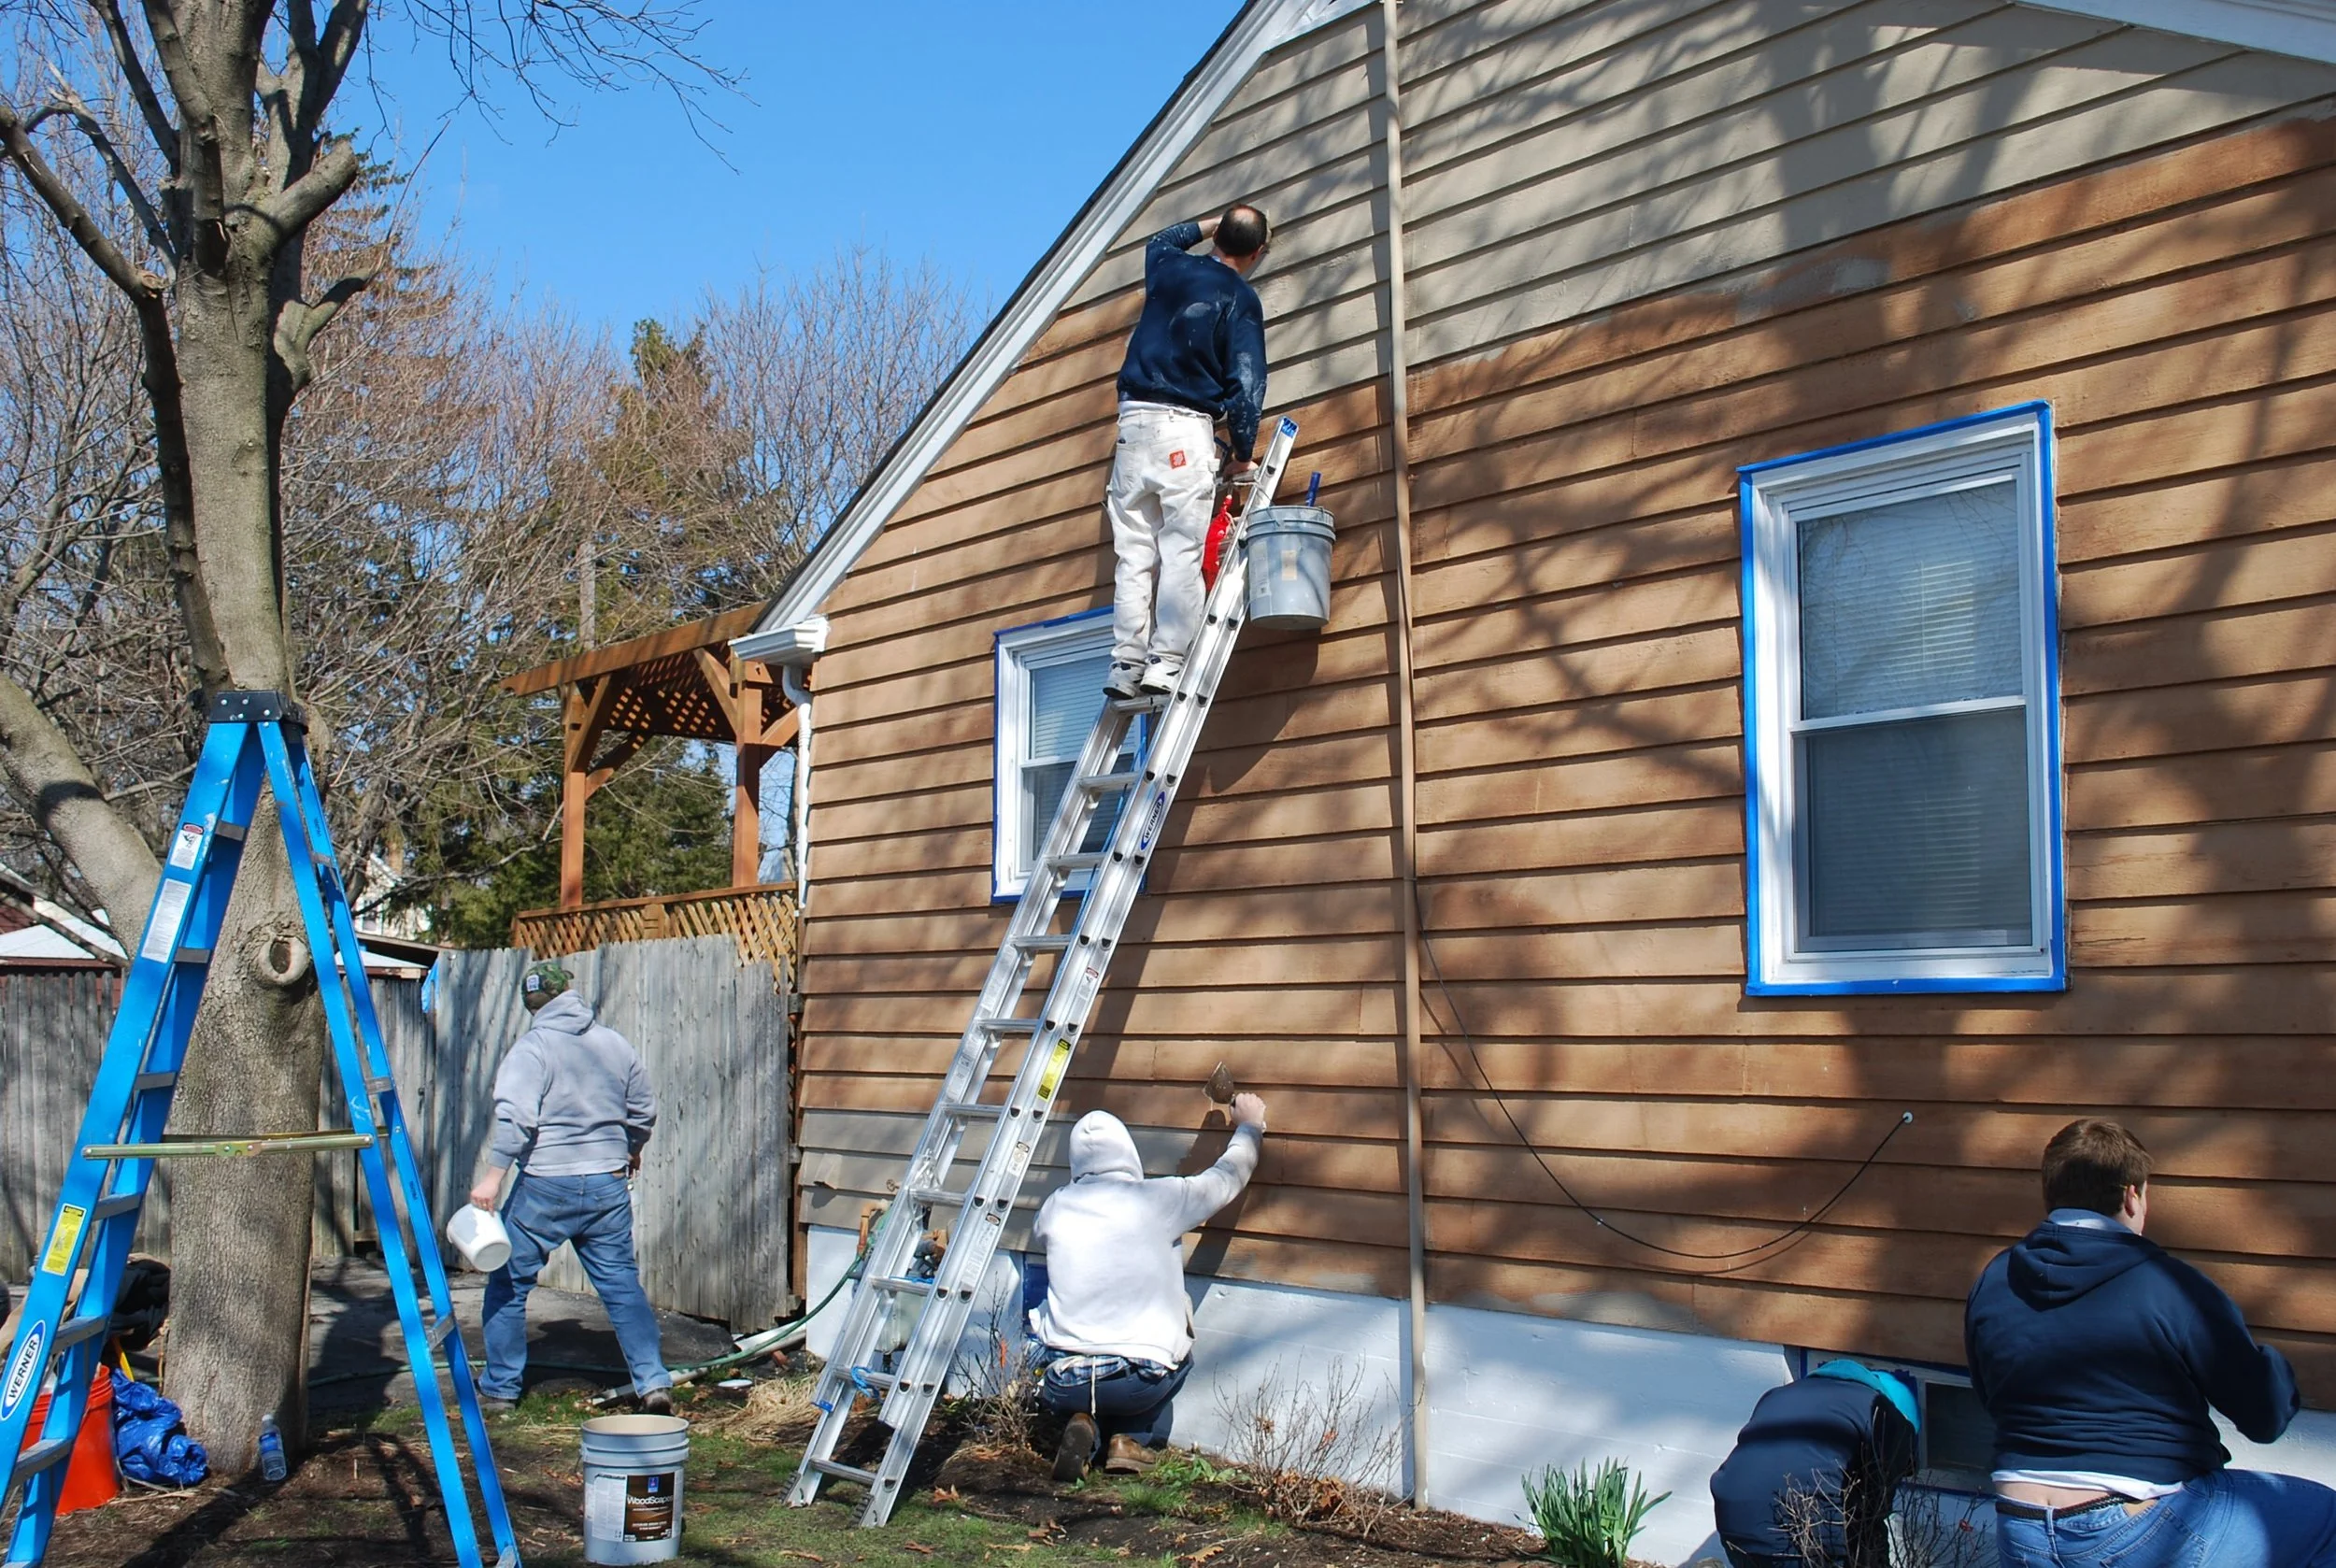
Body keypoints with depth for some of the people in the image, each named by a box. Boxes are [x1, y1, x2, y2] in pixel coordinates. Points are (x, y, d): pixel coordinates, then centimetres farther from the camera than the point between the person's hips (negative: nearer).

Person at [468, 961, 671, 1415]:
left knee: (508, 1284, 10)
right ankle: (653, 1381, -1)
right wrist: (630, 1150, 34)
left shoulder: (533, 1047, -7)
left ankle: (499, 1388, 17)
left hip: (546, 1186, -4)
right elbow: (644, 1112, 16)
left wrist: (492, 1176, -17)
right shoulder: (615, 1044, 8)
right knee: (622, 1284, 8)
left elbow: (515, 1118, -19)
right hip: (608, 1186, 4)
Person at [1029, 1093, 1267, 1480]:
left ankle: (1085, 1423, 6)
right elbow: (1229, 1175, 10)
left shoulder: (1056, 1207, 1)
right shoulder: (1161, 1199, -7)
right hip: (1140, 1383, -1)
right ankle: (1136, 1439, 13)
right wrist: (1250, 1125, 30)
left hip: (1061, 1384, 1)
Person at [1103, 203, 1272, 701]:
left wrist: (1209, 225, 50)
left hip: (1133, 419, 5)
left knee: (1134, 553, 3)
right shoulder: (1240, 300, 0)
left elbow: (1159, 241, 41)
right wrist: (1243, 452, 1)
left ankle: (1125, 664, -3)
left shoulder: (1170, 269, 14)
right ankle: (1166, 663, -15)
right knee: (1182, 551, -7)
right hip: (1186, 426, -5)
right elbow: (1246, 384, -7)